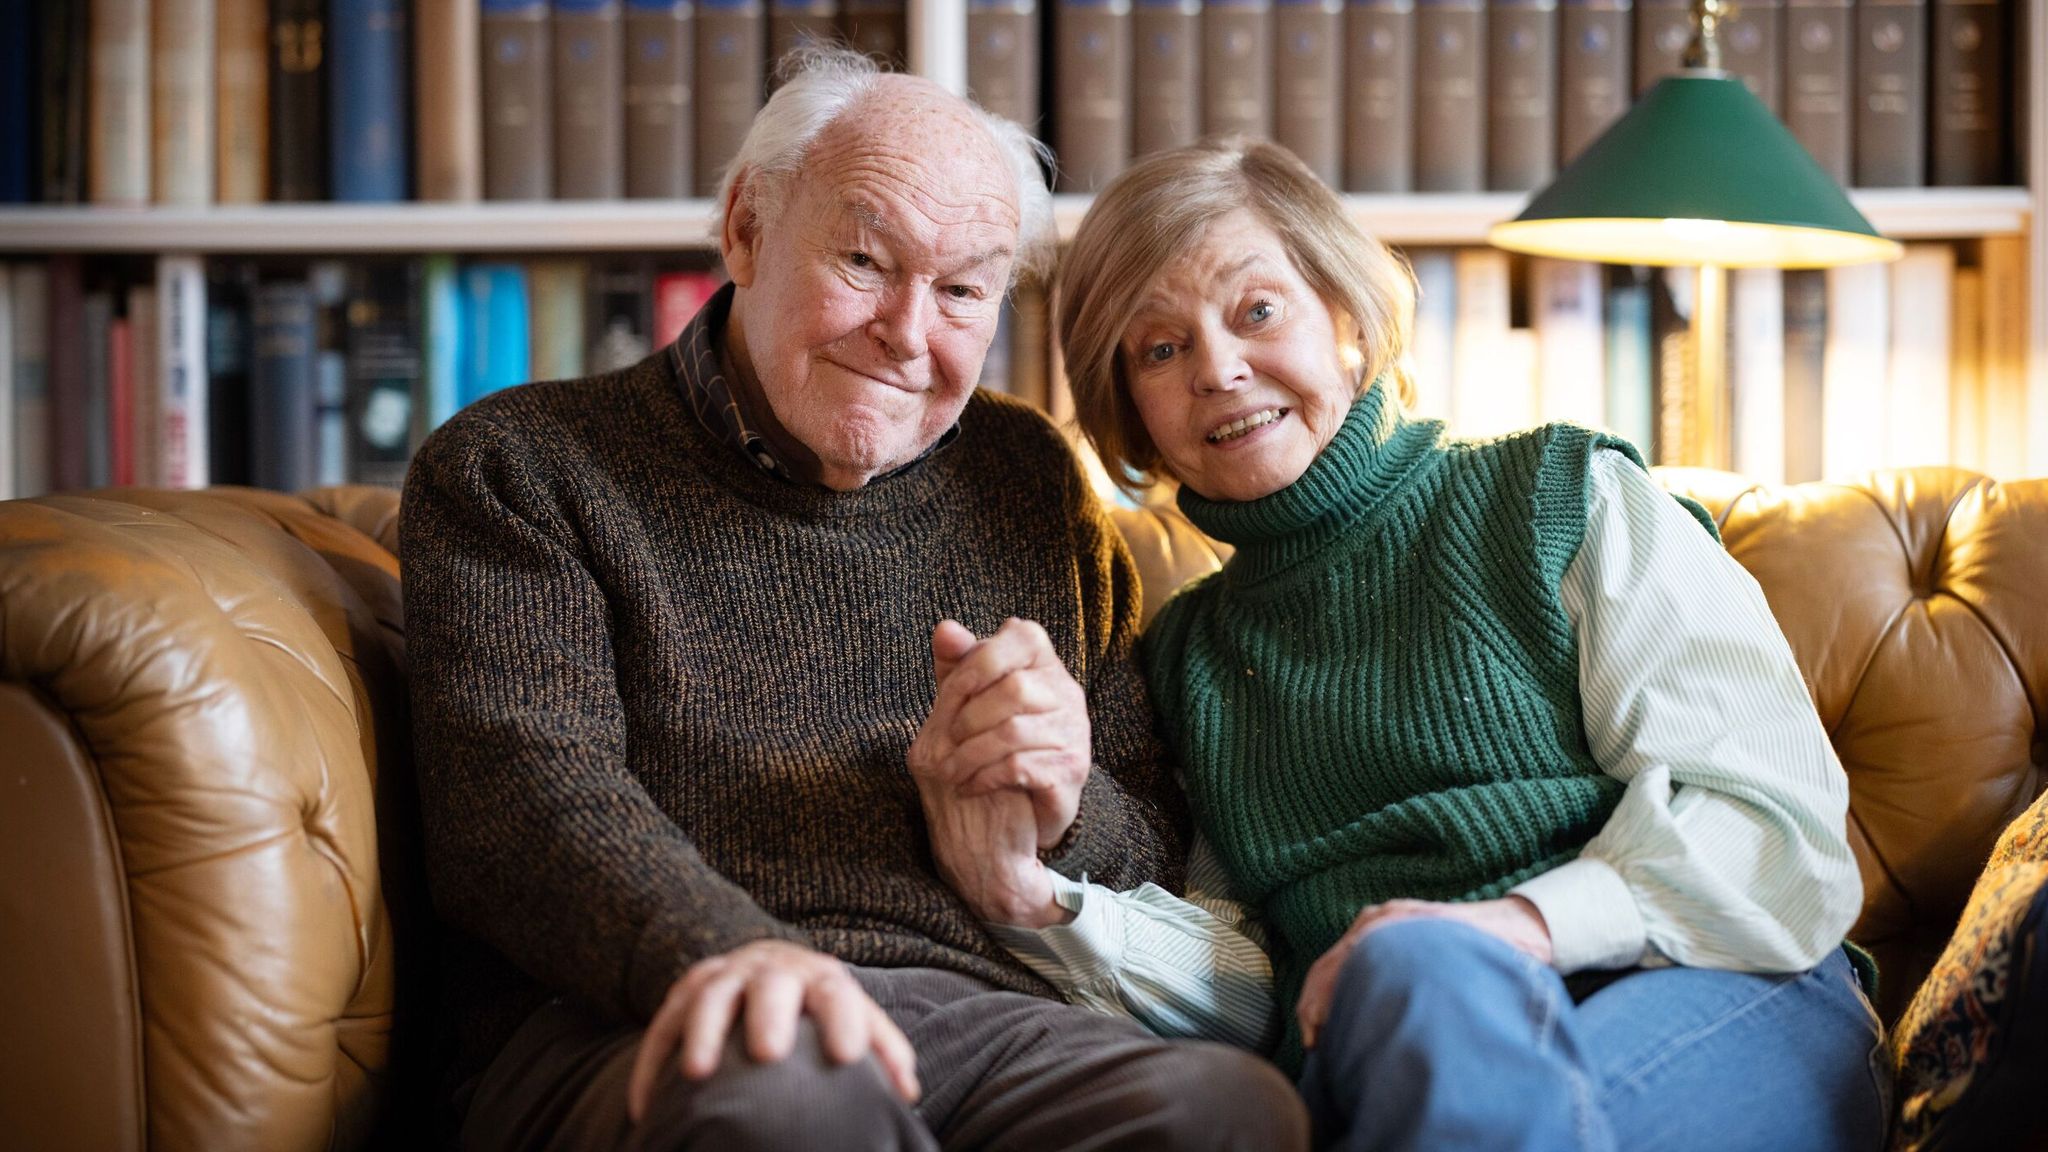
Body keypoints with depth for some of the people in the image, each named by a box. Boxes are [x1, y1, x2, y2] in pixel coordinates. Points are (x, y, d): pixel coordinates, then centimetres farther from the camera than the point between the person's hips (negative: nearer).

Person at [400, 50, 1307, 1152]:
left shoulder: (1031, 481, 25)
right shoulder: (519, 467, 12)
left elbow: (1153, 840, 26)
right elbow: (526, 792, -6)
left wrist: (1061, 811, 0)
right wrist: (724, 953, -27)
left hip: (984, 1019, 3)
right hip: (635, 1027, -2)